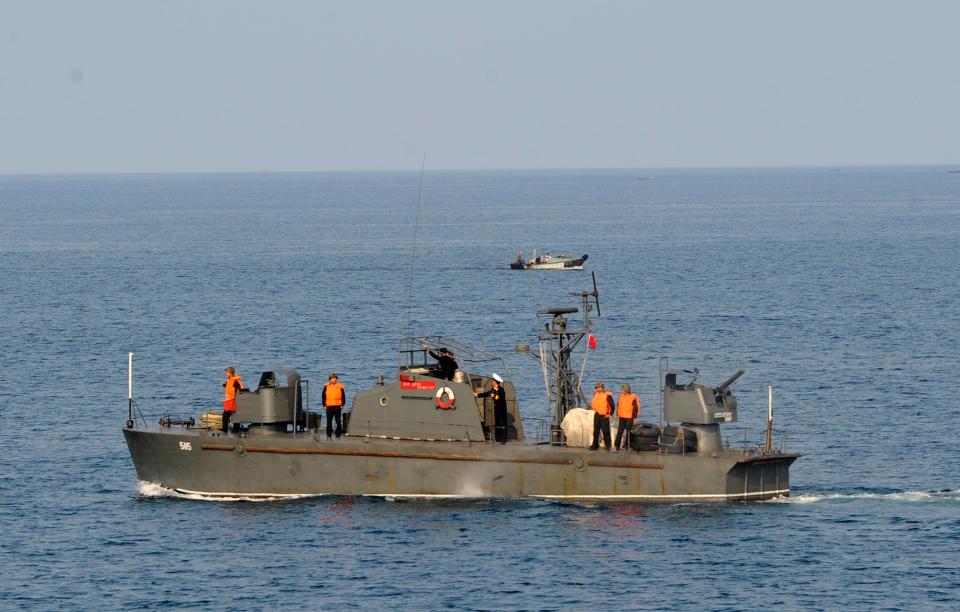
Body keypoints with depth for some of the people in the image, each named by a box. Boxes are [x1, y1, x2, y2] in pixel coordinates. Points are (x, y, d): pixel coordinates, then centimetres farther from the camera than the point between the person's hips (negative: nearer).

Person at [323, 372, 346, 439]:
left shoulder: (340, 387, 5)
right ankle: (329, 435, 9)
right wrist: (324, 405, 2)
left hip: (337, 407, 0)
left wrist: (342, 405, 2)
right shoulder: (326, 387, 6)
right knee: (329, 422, 3)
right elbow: (323, 396, 9)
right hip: (329, 407, 0)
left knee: (338, 422, 0)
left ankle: (338, 434, 6)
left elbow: (343, 396, 9)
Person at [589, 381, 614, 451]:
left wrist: (610, 414, -10)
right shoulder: (595, 394, 6)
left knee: (606, 431, -3)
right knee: (596, 431, 10)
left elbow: (612, 406, -12)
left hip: (604, 416, -7)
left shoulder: (607, 395, -14)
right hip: (597, 415, 7)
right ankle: (595, 445, 16)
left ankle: (608, 446, 4)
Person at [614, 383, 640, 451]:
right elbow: (618, 406, 17)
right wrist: (617, 415, 16)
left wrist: (634, 417, -11)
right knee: (620, 431, 3)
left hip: (629, 418, -5)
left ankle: (627, 445, 10)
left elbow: (635, 408, -8)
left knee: (628, 432, 3)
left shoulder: (633, 397, -8)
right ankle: (617, 445, 5)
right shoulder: (621, 396, 9)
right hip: (621, 417, 5)